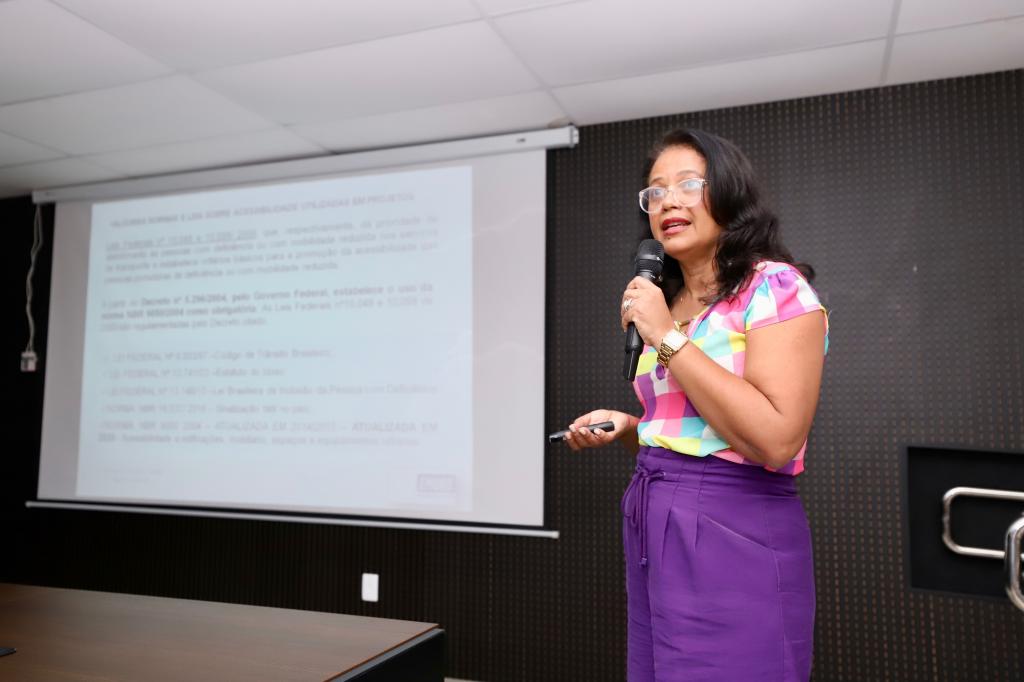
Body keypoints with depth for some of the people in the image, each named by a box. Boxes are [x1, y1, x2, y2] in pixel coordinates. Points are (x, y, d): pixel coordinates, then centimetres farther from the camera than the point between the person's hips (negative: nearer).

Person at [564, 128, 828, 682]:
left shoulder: (775, 287, -11)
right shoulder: (668, 303, 11)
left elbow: (776, 441, -24)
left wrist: (668, 337, -20)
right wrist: (627, 427, 3)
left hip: (734, 538, -8)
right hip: (651, 529, 8)